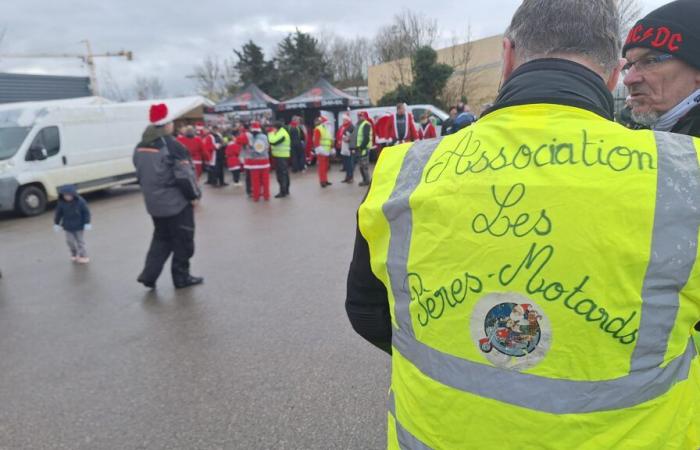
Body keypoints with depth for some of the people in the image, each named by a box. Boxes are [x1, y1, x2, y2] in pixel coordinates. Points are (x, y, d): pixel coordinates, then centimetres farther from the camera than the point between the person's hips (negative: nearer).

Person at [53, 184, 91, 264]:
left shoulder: (80, 201, -17)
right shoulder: (61, 203, -8)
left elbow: (86, 212, -11)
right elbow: (58, 213, 3)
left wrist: (87, 223, -12)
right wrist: (56, 223, 8)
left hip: (79, 226, -3)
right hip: (68, 226, 3)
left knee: (80, 241, 5)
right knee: (70, 241, 9)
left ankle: (83, 256, 15)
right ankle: (74, 254, 28)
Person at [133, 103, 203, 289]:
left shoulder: (140, 147, 8)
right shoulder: (172, 146, -17)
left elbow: (140, 175, 14)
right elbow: (184, 176, -19)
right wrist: (193, 195, -7)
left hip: (154, 202, 7)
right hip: (176, 201, -7)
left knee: (161, 238, 20)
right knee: (183, 240, 6)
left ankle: (149, 274, 12)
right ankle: (182, 278, 14)